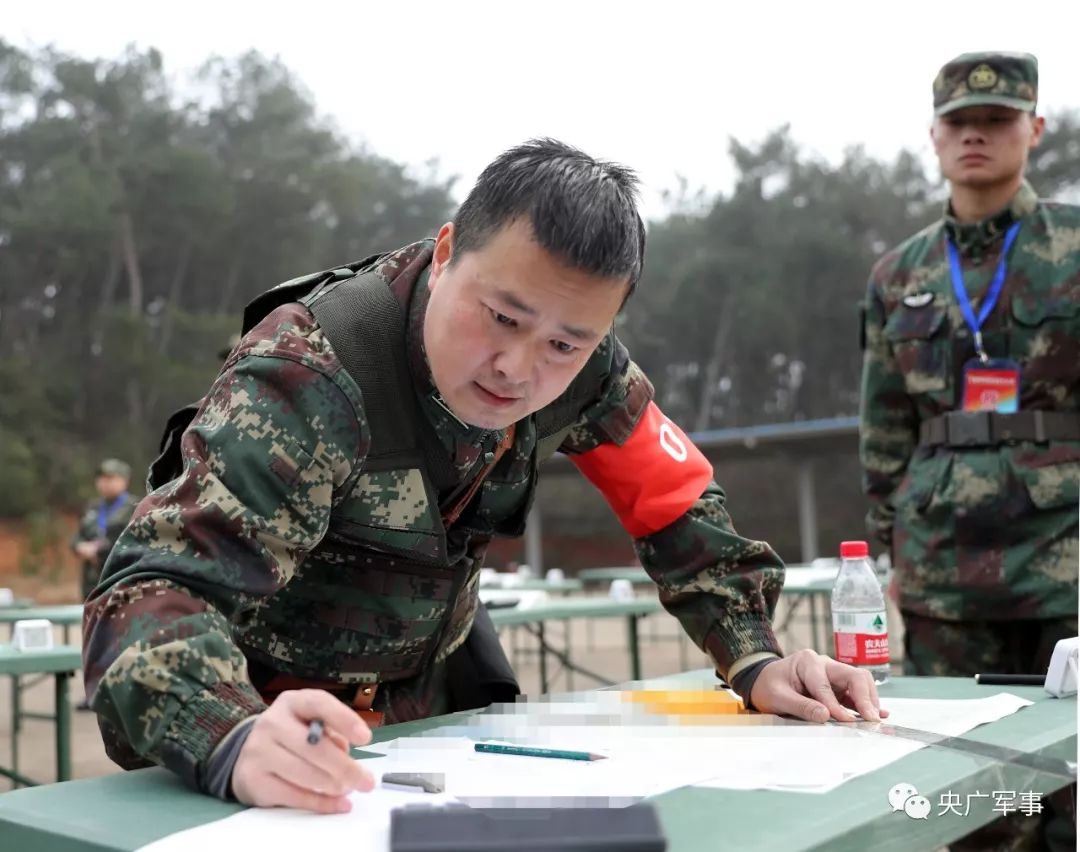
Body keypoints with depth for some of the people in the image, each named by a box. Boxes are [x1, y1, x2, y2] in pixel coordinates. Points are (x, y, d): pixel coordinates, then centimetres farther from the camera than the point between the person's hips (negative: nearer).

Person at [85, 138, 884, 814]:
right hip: (286, 730, -4)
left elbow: (676, 503, -2)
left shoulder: (583, 370, -15)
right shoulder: (312, 377, -32)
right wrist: (241, 745, -57)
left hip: (440, 687, 4)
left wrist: (755, 659, -14)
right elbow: (159, 587, -39)